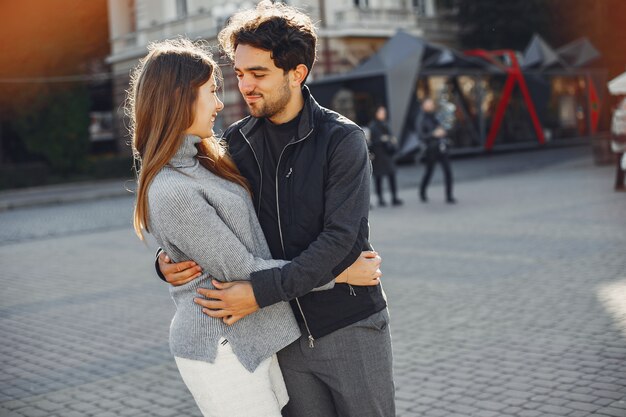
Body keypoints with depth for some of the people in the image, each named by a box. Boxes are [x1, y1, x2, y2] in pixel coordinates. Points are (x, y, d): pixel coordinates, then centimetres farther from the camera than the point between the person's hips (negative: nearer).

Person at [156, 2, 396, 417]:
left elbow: (340, 238, -20)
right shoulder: (236, 143, 1)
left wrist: (261, 290, -26)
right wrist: (167, 260, -11)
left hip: (351, 325, -3)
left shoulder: (342, 139, -12)